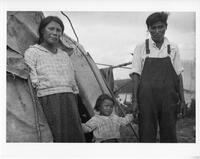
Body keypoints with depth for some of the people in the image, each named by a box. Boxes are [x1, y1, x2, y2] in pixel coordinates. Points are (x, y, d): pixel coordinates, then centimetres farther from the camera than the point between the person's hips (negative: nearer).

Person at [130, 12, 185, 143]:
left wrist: (182, 97, 6)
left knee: (169, 133, 6)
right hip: (147, 97, -1)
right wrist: (135, 100, -5)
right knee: (146, 133, 1)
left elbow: (178, 74, 11)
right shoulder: (141, 48, 3)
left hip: (168, 97, 2)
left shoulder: (173, 48, 8)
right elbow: (136, 75, 1)